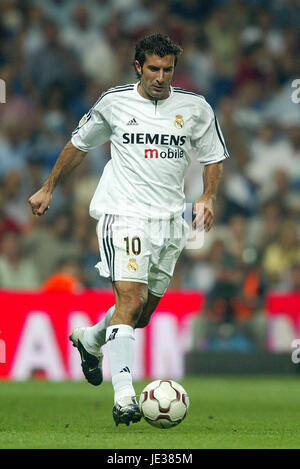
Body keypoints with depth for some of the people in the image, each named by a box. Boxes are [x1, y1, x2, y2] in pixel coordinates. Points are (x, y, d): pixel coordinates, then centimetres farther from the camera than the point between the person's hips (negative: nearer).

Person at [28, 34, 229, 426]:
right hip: (123, 215, -4)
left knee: (144, 310, 12)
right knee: (129, 300, -20)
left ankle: (88, 340, 43)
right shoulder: (113, 103, 0)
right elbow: (78, 145, 14)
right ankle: (124, 395, -24)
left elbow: (214, 158, 13)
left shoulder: (194, 107, 3)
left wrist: (207, 197, -5)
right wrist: (48, 189, 17)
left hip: (170, 220, 4)